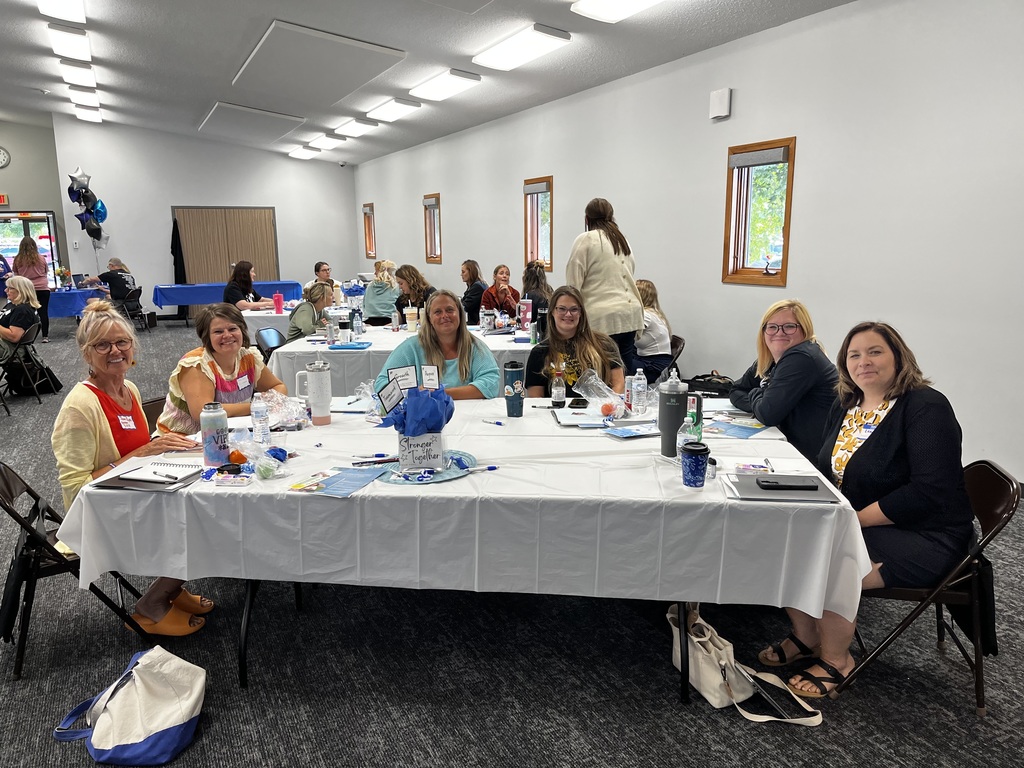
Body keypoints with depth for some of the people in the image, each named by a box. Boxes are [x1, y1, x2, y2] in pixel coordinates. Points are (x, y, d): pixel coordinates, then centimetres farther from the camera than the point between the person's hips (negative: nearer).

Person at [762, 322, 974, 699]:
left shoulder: (926, 407, -16)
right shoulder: (845, 407, 7)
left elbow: (928, 492, -24)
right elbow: (827, 472, 15)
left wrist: (854, 519, -24)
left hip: (923, 537, -7)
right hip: (849, 525, 8)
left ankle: (836, 660, 1)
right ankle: (805, 636, 13)